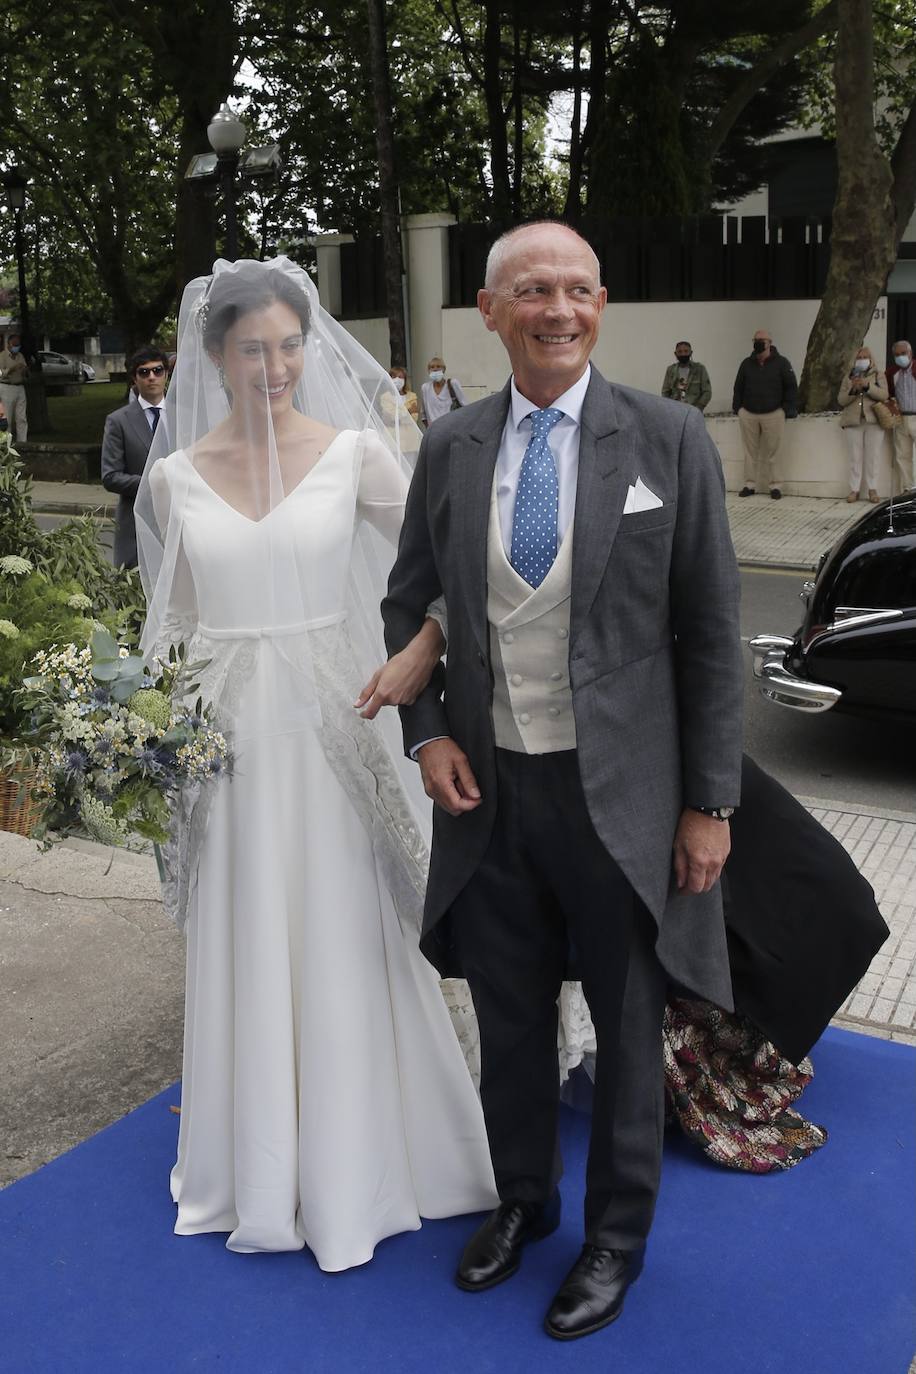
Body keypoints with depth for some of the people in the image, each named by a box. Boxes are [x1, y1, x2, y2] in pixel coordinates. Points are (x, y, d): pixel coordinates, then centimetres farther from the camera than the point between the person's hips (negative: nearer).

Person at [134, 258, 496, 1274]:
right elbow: (172, 618, 10)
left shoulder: (354, 451, -3)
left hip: (330, 725, -1)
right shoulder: (174, 476, 3)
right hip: (226, 728, 2)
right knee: (245, 950, 12)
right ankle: (264, 1166, 33)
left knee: (346, 944, 8)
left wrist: (425, 649, -22)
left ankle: (355, 1156, 30)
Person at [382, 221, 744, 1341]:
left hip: (620, 794, -2)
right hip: (488, 789, 3)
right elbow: (406, 606, 13)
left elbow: (711, 631, -5)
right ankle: (521, 1199, 45)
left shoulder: (668, 438, -7)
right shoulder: (449, 449, 2)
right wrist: (425, 733, -1)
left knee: (627, 1029, 14)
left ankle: (615, 1237, 38)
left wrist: (710, 803, -7)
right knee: (508, 1023, 19)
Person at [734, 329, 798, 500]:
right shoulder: (747, 364, 9)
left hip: (773, 415, -3)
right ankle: (750, 484, 11)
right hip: (748, 415, 3)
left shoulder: (781, 363, -1)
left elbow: (791, 388, 0)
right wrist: (738, 408, 8)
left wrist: (788, 410, -6)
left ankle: (775, 485, 4)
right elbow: (738, 388, 15)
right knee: (750, 452, 5)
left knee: (771, 453, -2)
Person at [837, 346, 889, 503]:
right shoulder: (848, 378, 15)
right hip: (853, 422, 1)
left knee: (872, 457, -3)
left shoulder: (879, 376, 11)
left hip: (874, 421, -1)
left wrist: (867, 385, -20)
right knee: (855, 457, -3)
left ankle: (872, 489, 1)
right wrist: (853, 390, -13)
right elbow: (841, 400, 5)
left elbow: (884, 395, -6)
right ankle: (854, 490, -1)